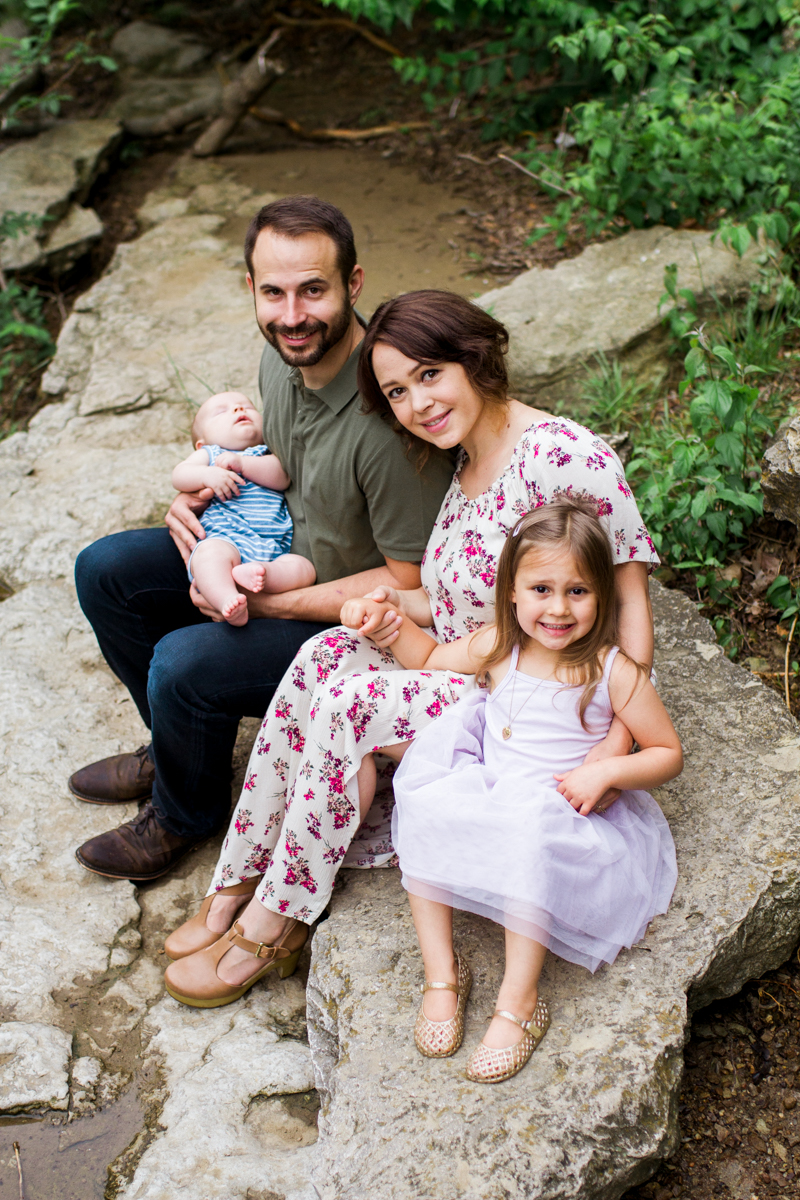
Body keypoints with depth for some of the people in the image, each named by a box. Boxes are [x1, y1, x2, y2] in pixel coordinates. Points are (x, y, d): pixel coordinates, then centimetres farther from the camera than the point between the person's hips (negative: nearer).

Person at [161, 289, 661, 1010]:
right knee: (327, 654, -16)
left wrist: (617, 742, -29)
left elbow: (628, 597, -20)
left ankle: (272, 925, -5)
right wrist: (397, 603, -8)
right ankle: (237, 889, -8)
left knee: (351, 702, -24)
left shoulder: (565, 455, -19)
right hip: (460, 684, 8)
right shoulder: (464, 470, 9)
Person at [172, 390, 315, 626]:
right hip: (225, 538, -2)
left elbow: (281, 478, 5)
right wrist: (207, 475, -11)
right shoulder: (209, 454, 28)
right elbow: (179, 476, 10)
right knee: (210, 553, -37)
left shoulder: (269, 455, 29)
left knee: (304, 569, -25)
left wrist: (242, 463, -7)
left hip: (275, 549, 3)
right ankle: (228, 600, -58)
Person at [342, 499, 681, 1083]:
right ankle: (441, 971, -12)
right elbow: (429, 657, 23)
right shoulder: (497, 647, 3)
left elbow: (668, 753, -2)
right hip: (483, 791, 4)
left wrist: (607, 771, -20)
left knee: (529, 842, -37)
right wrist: (389, 624, 4)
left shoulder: (614, 671, -9)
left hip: (562, 812, -4)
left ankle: (519, 1000, -21)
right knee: (422, 811, -25)